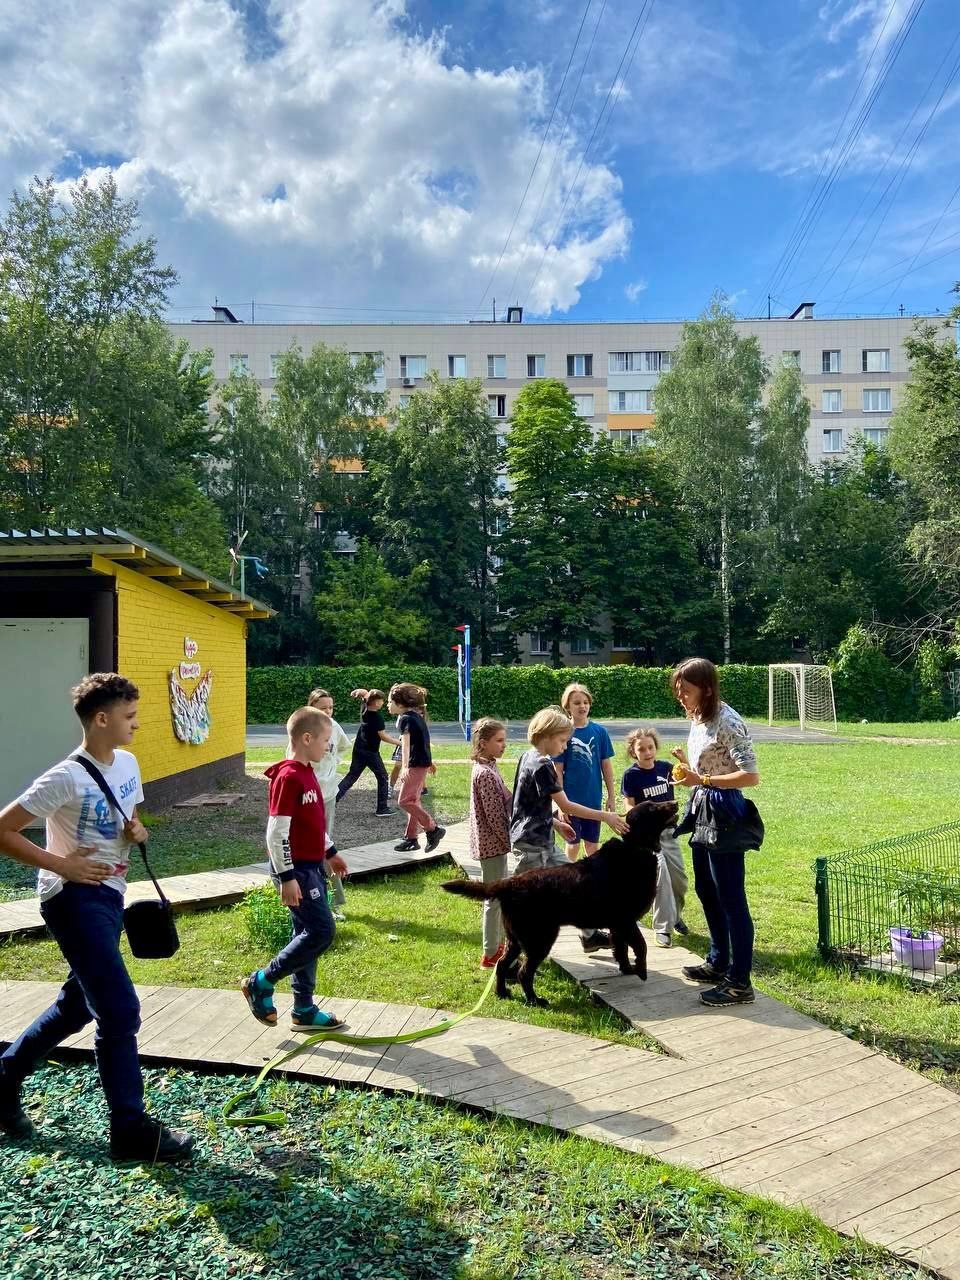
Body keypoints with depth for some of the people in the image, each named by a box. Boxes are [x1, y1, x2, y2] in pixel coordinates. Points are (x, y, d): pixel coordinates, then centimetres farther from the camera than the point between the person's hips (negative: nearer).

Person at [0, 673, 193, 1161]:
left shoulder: (127, 764, 4)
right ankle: (131, 1128, 3)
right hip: (74, 899, -9)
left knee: (78, 1005, 19)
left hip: (109, 896, 9)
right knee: (120, 1011, -9)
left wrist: (137, 831, -3)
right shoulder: (66, 778, -19)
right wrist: (61, 864, -19)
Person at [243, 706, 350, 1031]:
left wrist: (330, 852, 26)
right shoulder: (288, 777, -19)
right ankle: (260, 983, 6)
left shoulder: (307, 773, 10)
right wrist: (287, 878, -22)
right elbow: (276, 832, -21)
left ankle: (304, 1010, 23)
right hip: (295, 868, -10)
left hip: (312, 866, 10)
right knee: (322, 930, -9)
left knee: (307, 934, 13)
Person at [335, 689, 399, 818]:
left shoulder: (364, 708, -1)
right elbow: (383, 736, -22)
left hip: (358, 750, 7)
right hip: (371, 752, -7)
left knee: (351, 775, 14)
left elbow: (365, 692, 12)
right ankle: (382, 808, 4)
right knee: (382, 778, 5)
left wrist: (358, 691, -7)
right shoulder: (378, 717, -21)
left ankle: (334, 799, 7)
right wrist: (399, 742, -17)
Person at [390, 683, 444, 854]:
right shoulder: (416, 716, 14)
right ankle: (411, 838, 17)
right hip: (422, 762, 10)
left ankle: (434, 829, -6)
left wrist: (404, 767, -38)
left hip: (416, 764, -10)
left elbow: (405, 744, -28)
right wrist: (429, 762, 35)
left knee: (404, 801, -7)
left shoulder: (405, 719, -15)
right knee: (413, 801, 13)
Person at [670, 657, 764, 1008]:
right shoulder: (698, 720, 8)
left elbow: (750, 775, -24)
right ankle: (718, 962, 34)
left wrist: (702, 780, -26)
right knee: (705, 891, 19)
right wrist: (687, 764, 1)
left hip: (724, 814, -10)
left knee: (731, 899, -3)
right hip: (702, 811, 10)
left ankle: (740, 983, 6)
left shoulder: (727, 722, -20)